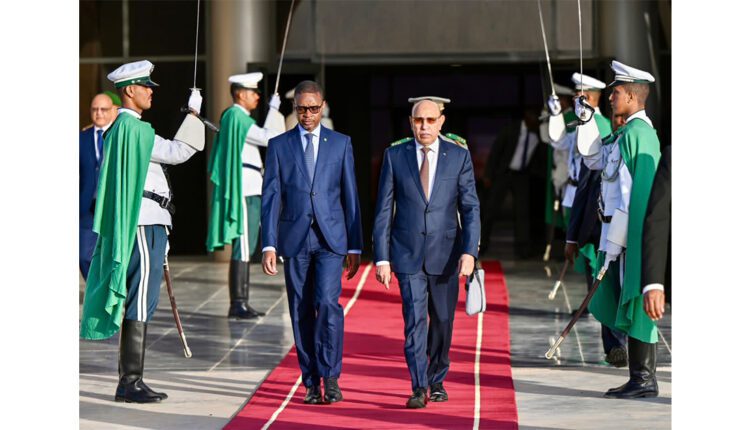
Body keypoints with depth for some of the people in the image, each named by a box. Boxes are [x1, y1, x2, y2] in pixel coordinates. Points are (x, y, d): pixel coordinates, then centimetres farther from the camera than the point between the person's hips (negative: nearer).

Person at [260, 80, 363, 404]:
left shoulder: (341, 143, 8)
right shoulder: (279, 145, 7)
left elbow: (350, 196, 8)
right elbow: (270, 198, 3)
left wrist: (355, 246, 5)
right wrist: (269, 245, -6)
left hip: (331, 237, -1)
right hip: (295, 239, 1)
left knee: (327, 302, -16)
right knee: (301, 312, 4)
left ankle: (331, 376, -4)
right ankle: (311, 383, 13)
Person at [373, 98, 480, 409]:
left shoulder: (459, 156, 2)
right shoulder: (394, 156, 2)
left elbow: (470, 208, -1)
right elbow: (383, 211, 2)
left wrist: (469, 252, -13)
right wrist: (382, 258, -4)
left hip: (445, 254, 1)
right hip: (408, 254, -1)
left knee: (442, 321, 10)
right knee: (414, 320, -10)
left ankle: (436, 381, 29)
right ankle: (419, 388, -8)